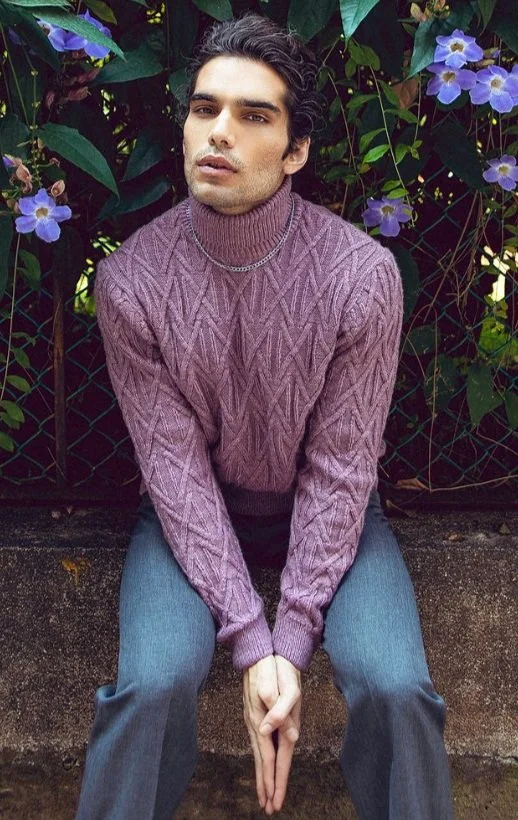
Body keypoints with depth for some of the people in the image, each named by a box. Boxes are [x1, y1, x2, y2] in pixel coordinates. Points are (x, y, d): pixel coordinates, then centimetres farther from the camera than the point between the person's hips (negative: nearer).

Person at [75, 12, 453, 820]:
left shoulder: (364, 275, -20)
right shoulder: (132, 279, -18)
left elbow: (340, 467, -15)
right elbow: (174, 466, -16)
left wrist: (292, 641, -19)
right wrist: (250, 644, -21)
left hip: (324, 508, 0)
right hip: (192, 510, 0)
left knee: (396, 686, -21)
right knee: (153, 681, -24)